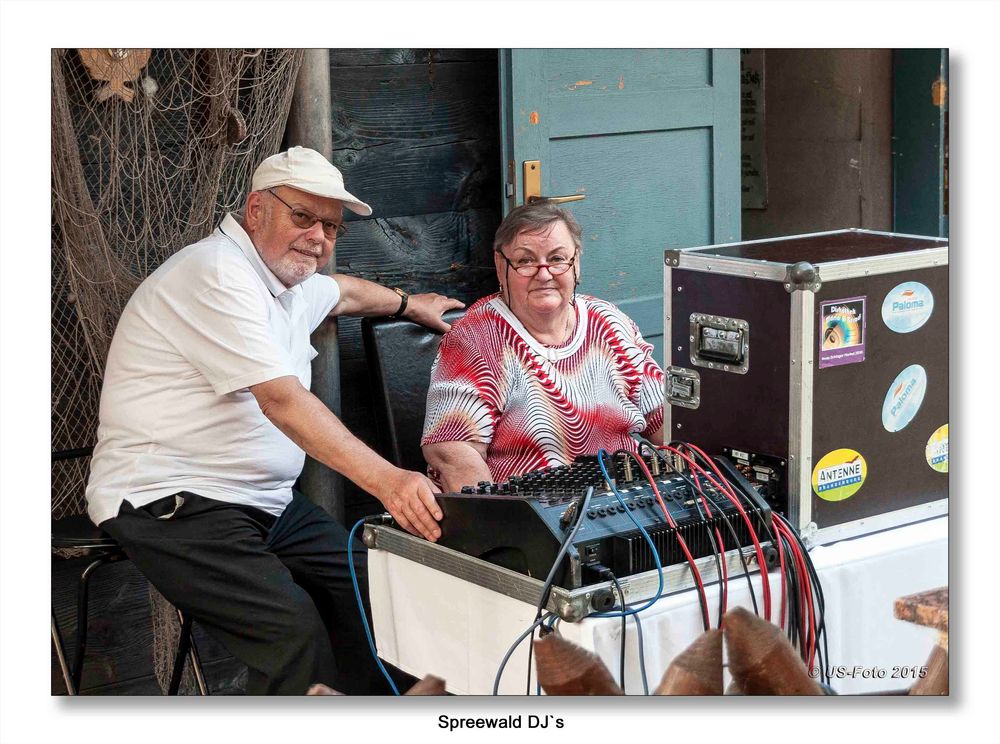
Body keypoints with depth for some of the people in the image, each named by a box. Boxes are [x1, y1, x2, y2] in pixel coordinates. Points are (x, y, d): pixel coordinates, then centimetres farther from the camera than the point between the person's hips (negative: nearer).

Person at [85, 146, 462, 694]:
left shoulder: (289, 280, 15)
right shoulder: (218, 275, -17)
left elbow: (343, 291, 42)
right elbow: (282, 399, -27)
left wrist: (410, 304, 55)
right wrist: (385, 480, -34)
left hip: (264, 501, 10)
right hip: (168, 504, -10)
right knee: (296, 631, -29)